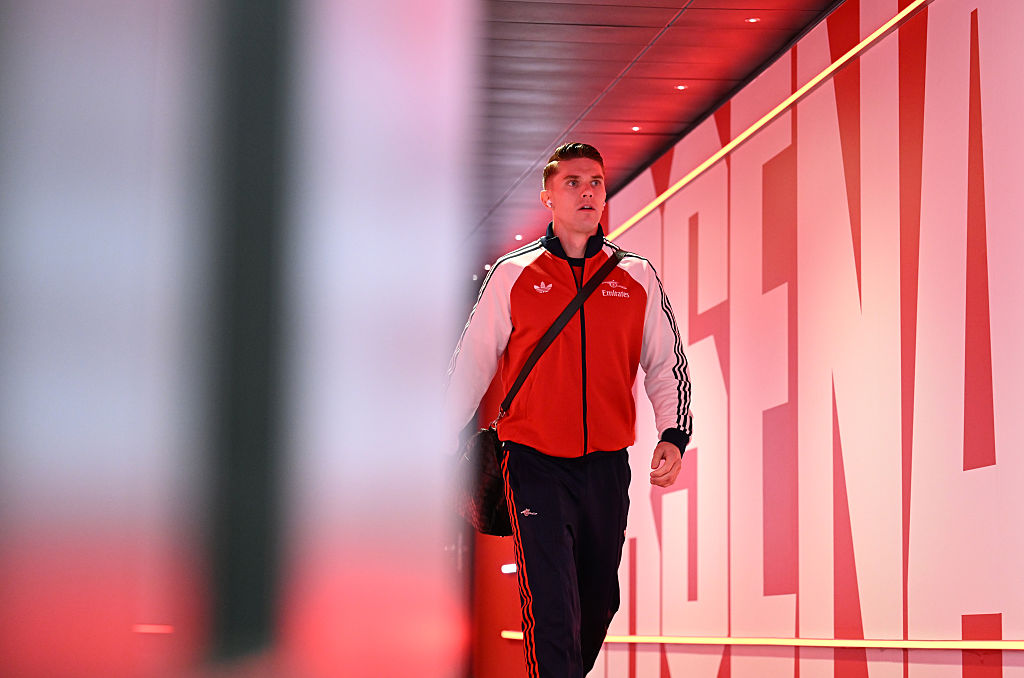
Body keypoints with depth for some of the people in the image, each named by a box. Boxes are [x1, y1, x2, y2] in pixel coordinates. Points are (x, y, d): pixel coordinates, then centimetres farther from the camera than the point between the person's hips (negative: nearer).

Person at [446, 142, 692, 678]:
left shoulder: (637, 278, 8)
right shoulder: (512, 275, 2)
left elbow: (667, 364, 11)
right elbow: (471, 363, 8)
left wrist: (673, 437, -4)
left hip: (607, 467, 3)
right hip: (535, 464, -3)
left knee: (598, 604, 13)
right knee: (551, 609, -13)